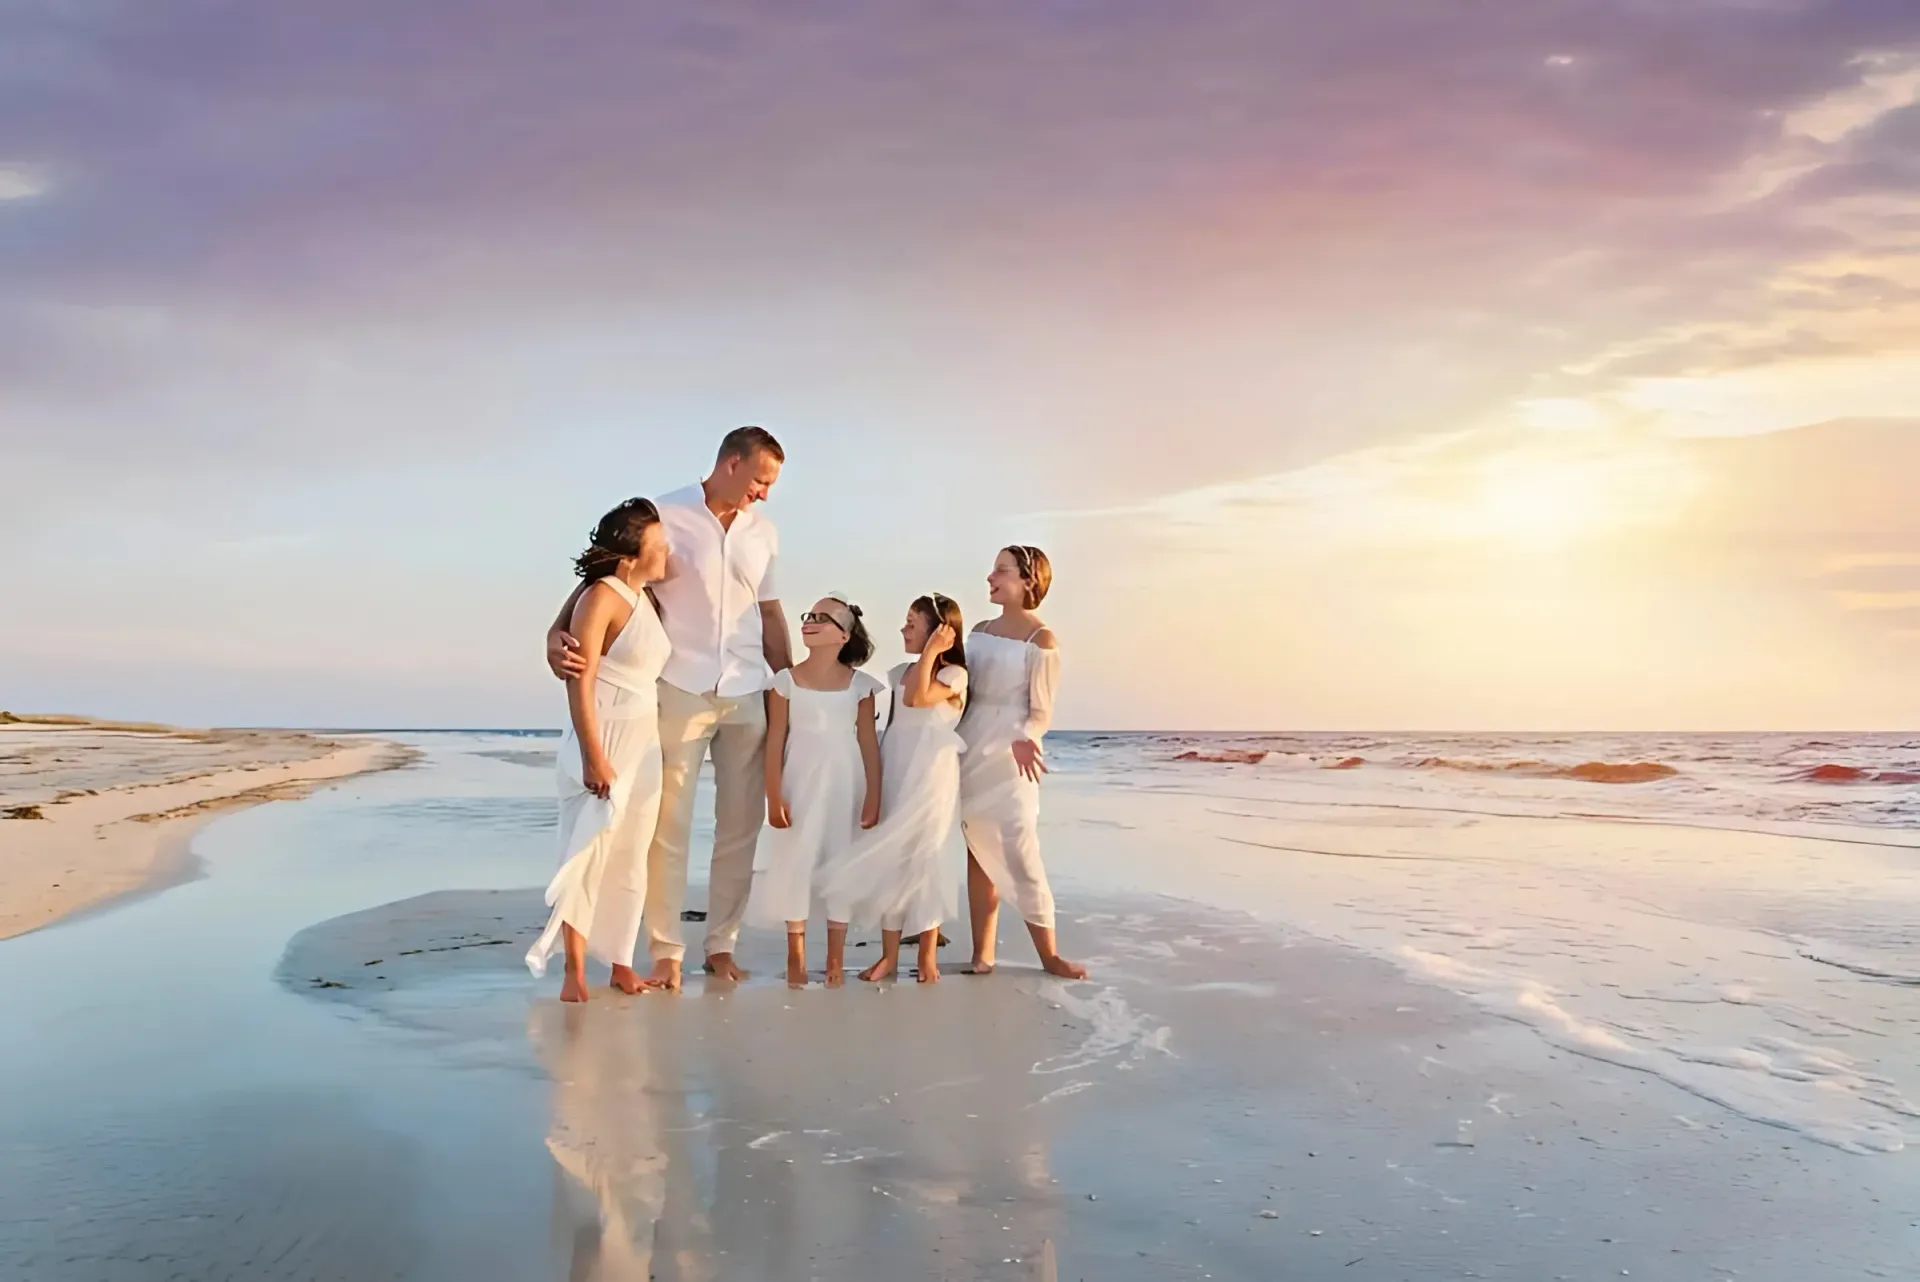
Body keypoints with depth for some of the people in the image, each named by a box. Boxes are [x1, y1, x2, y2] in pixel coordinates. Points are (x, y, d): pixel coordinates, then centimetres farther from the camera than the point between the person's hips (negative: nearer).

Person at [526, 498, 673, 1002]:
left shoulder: (646, 599, 12)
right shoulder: (601, 597, -12)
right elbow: (580, 682, -17)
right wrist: (593, 755, -21)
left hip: (645, 742, 7)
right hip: (604, 741, -7)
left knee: (631, 858, 9)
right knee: (590, 853, -3)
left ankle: (621, 963, 17)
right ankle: (574, 971, 5)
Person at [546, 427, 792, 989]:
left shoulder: (763, 533, 11)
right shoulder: (665, 515, -4)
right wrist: (557, 632, -24)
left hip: (747, 696, 5)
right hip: (680, 690, -4)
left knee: (741, 825, 7)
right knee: (668, 824, 0)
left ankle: (721, 945, 18)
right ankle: (666, 951, 8)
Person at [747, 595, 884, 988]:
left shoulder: (859, 684, 0)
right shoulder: (787, 681, -1)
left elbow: (869, 743, 1)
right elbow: (775, 742, -2)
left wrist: (873, 797, -3)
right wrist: (774, 797, -7)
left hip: (844, 786, 0)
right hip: (800, 785, 0)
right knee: (795, 866, 2)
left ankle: (835, 959, 13)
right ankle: (796, 957, 13)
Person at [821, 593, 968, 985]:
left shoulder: (954, 674, -6)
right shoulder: (901, 672, 14)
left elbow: (918, 698, -24)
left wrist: (931, 652, -19)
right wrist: (876, 779, 14)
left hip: (931, 776, -6)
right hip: (895, 774, 6)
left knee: (923, 858, -3)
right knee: (889, 860, 5)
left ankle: (928, 956, 8)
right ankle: (889, 955, 12)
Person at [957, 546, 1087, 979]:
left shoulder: (1041, 641, -8)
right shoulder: (980, 631, 11)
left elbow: (1041, 713, -10)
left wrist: (1024, 740, -30)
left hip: (1009, 756, -6)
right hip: (969, 750, 6)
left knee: (1021, 855, -6)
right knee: (978, 855, 8)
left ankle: (1048, 954, 6)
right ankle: (982, 953, 14)